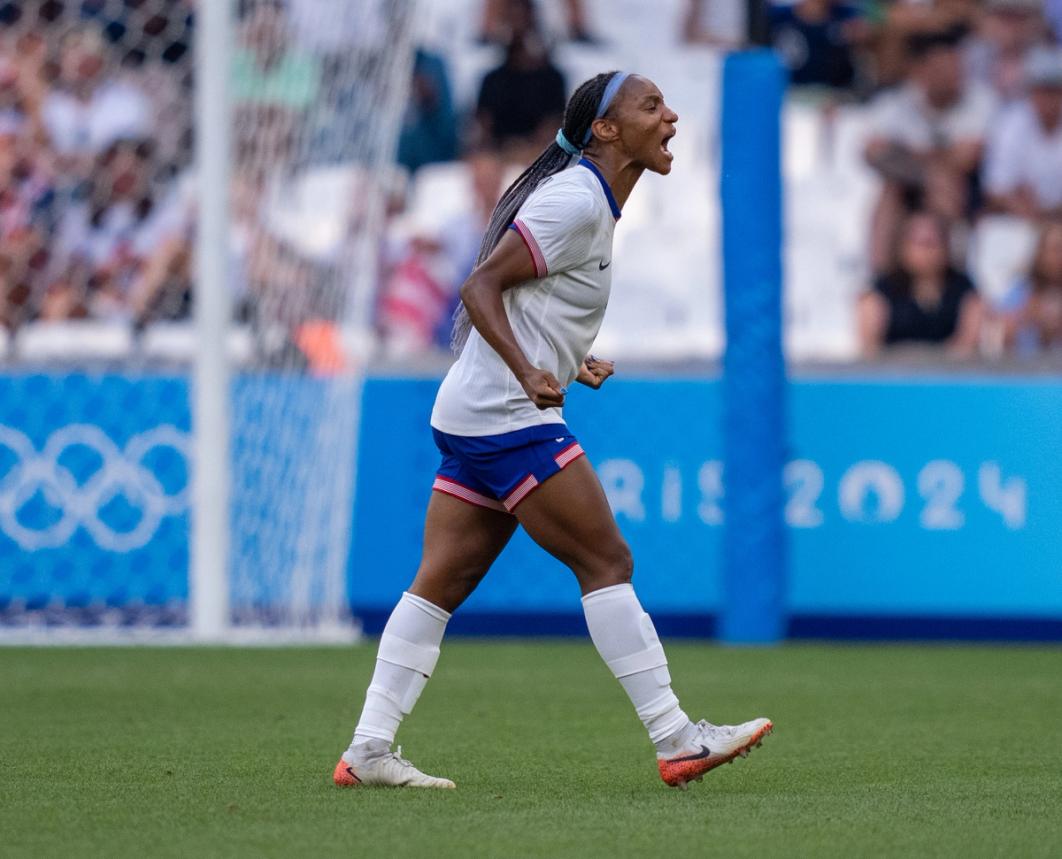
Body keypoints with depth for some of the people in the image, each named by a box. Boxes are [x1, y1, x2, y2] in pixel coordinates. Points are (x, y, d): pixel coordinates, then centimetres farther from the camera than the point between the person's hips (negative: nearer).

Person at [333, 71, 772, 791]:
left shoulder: (593, 203, 18)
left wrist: (569, 365, 16)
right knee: (606, 562, -9)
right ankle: (676, 740, -8)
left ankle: (368, 751, 5)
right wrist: (529, 372, -28)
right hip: (507, 414, -10)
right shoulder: (574, 199, -13)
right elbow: (482, 285, -18)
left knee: (442, 584, 7)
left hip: (472, 419, 10)